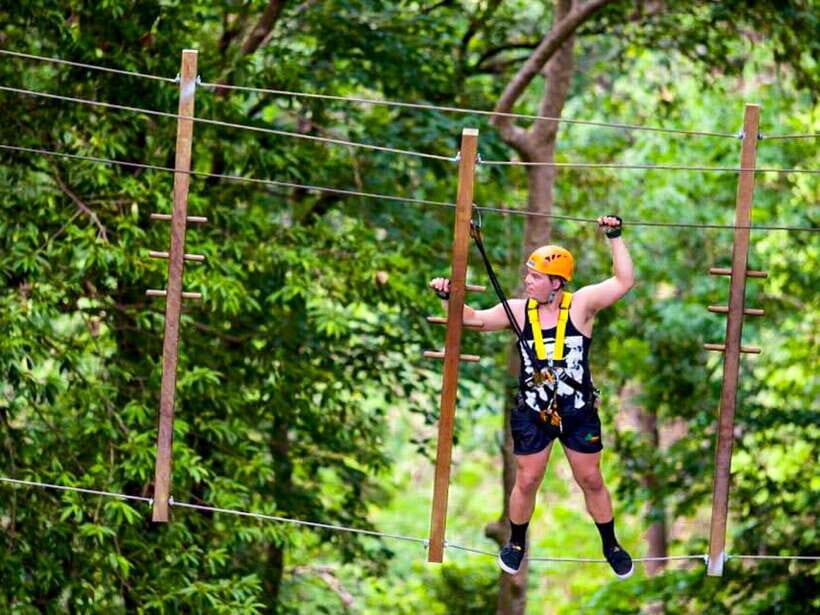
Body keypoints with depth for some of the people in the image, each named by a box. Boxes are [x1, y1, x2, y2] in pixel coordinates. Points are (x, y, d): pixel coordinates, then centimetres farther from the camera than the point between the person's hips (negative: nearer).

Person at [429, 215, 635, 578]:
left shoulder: (581, 305, -12)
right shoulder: (518, 311, -6)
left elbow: (624, 281, -18)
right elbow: (475, 318, -7)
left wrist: (615, 238, -23)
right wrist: (448, 298, -24)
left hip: (578, 412, -1)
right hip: (531, 412, 1)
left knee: (591, 481, 11)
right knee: (527, 481, 10)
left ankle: (611, 546, 28)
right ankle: (516, 544, 31)